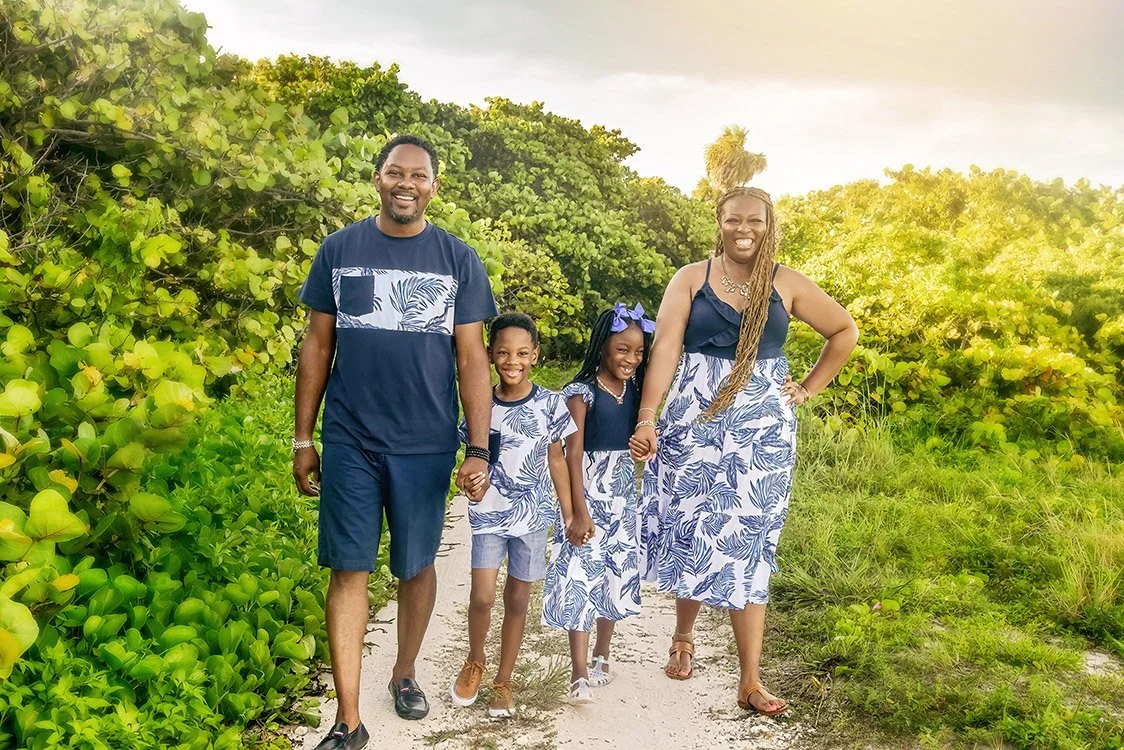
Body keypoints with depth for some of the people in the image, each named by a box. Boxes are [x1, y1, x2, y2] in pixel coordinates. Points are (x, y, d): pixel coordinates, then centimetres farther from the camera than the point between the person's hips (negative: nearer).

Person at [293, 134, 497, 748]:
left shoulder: (458, 259, 1)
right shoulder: (339, 250, 3)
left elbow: (472, 359, 0)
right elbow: (317, 346, 7)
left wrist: (478, 450, -6)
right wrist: (303, 438, 5)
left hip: (426, 444, 0)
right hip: (350, 440, 0)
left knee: (417, 565, 13)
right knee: (348, 569, -1)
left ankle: (404, 674, 37)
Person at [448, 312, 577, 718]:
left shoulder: (549, 404, -5)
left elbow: (556, 460, 3)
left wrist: (570, 514, 4)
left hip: (532, 513, 0)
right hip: (488, 513, 0)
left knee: (517, 598, 8)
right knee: (482, 596, -8)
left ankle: (503, 681, 25)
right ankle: (474, 662, 22)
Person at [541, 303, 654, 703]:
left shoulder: (635, 391, 5)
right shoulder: (582, 392, -12)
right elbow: (573, 453, -14)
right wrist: (579, 511, -17)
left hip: (625, 497, 6)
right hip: (589, 492, -6)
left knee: (617, 574, 13)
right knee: (581, 576, -6)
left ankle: (601, 657, 30)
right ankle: (579, 673, -2)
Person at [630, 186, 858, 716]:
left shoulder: (787, 285, 4)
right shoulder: (691, 279, 1)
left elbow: (845, 332, 16)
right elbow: (665, 348, -8)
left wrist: (809, 389, 8)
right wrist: (647, 419, -18)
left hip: (762, 433, 0)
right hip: (693, 427, 0)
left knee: (747, 546, 1)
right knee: (691, 537, 9)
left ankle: (751, 681, 4)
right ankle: (683, 637, 34)